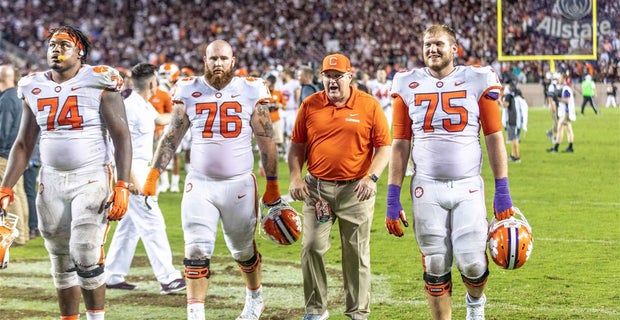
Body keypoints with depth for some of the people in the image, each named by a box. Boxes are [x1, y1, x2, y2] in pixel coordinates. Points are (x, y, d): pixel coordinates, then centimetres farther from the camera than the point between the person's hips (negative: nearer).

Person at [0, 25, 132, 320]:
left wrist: (122, 187, -17)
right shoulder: (34, 88, 7)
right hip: (51, 181, 5)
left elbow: (121, 137, -9)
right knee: (61, 263, 9)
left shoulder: (99, 83, -7)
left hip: (91, 179, -5)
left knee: (86, 256, -13)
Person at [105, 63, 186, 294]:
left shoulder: (145, 106, 11)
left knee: (131, 224, 13)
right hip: (132, 171, -10)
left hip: (140, 171, 10)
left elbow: (160, 119, 34)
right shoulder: (130, 107, -18)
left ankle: (113, 276, 19)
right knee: (153, 223, -9)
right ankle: (168, 278, -9)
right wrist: (131, 178, -26)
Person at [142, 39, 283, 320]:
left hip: (239, 184, 0)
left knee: (243, 250, 16)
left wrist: (272, 186, 4)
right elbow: (171, 138, 6)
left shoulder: (251, 92, -2)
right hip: (200, 184, 0)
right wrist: (152, 177, -1)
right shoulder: (189, 91, 1)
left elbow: (266, 142, 3)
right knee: (196, 252, -10)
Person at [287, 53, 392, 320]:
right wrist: (295, 177, -1)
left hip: (355, 190, -2)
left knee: (357, 254, 5)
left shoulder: (369, 106, -3)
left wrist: (371, 177, -13)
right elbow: (297, 145, 11)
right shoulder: (310, 105, 4)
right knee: (311, 248, 0)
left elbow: (384, 146, -1)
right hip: (317, 188, 2)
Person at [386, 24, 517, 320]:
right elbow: (400, 145, 7)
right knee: (435, 267, 4)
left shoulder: (477, 81, 0)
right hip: (427, 189, 1)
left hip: (468, 187, -1)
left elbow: (494, 138, 2)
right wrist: (393, 199, 3)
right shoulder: (409, 86, 4)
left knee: (472, 263, -6)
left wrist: (502, 191, -3)